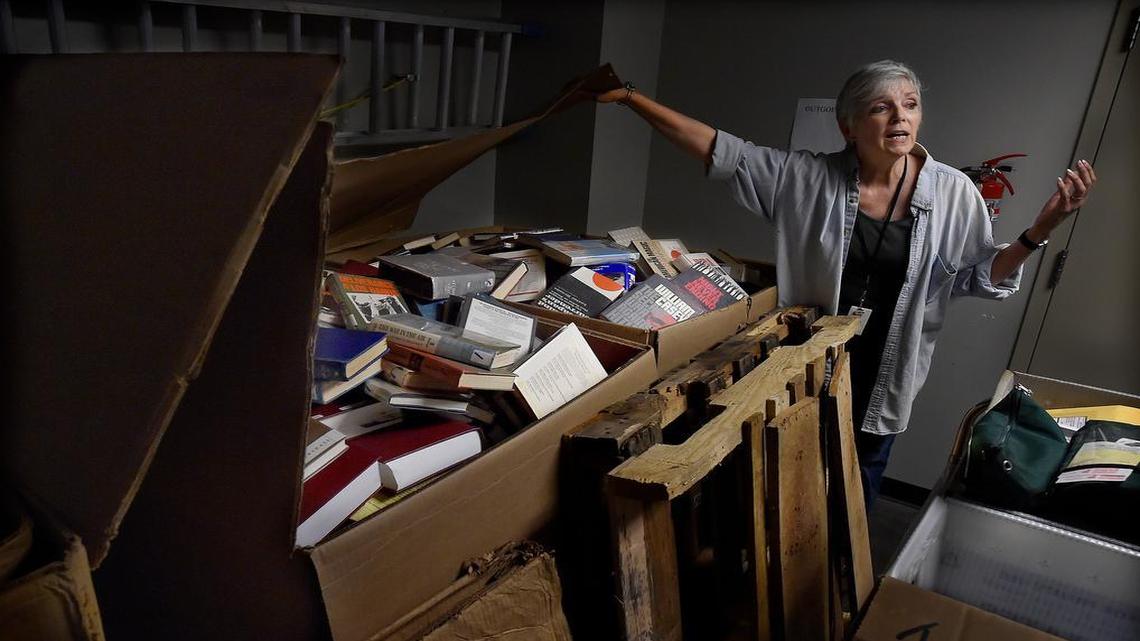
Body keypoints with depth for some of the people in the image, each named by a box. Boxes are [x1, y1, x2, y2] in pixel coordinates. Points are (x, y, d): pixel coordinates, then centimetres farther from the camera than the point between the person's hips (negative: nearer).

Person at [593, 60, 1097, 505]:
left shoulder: (953, 193, -9)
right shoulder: (807, 179, -13)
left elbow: (980, 276, -1)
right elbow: (718, 150, -14)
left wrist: (1042, 227, -18)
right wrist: (630, 97, -17)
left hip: (883, 376, 1)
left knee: (858, 486, 20)